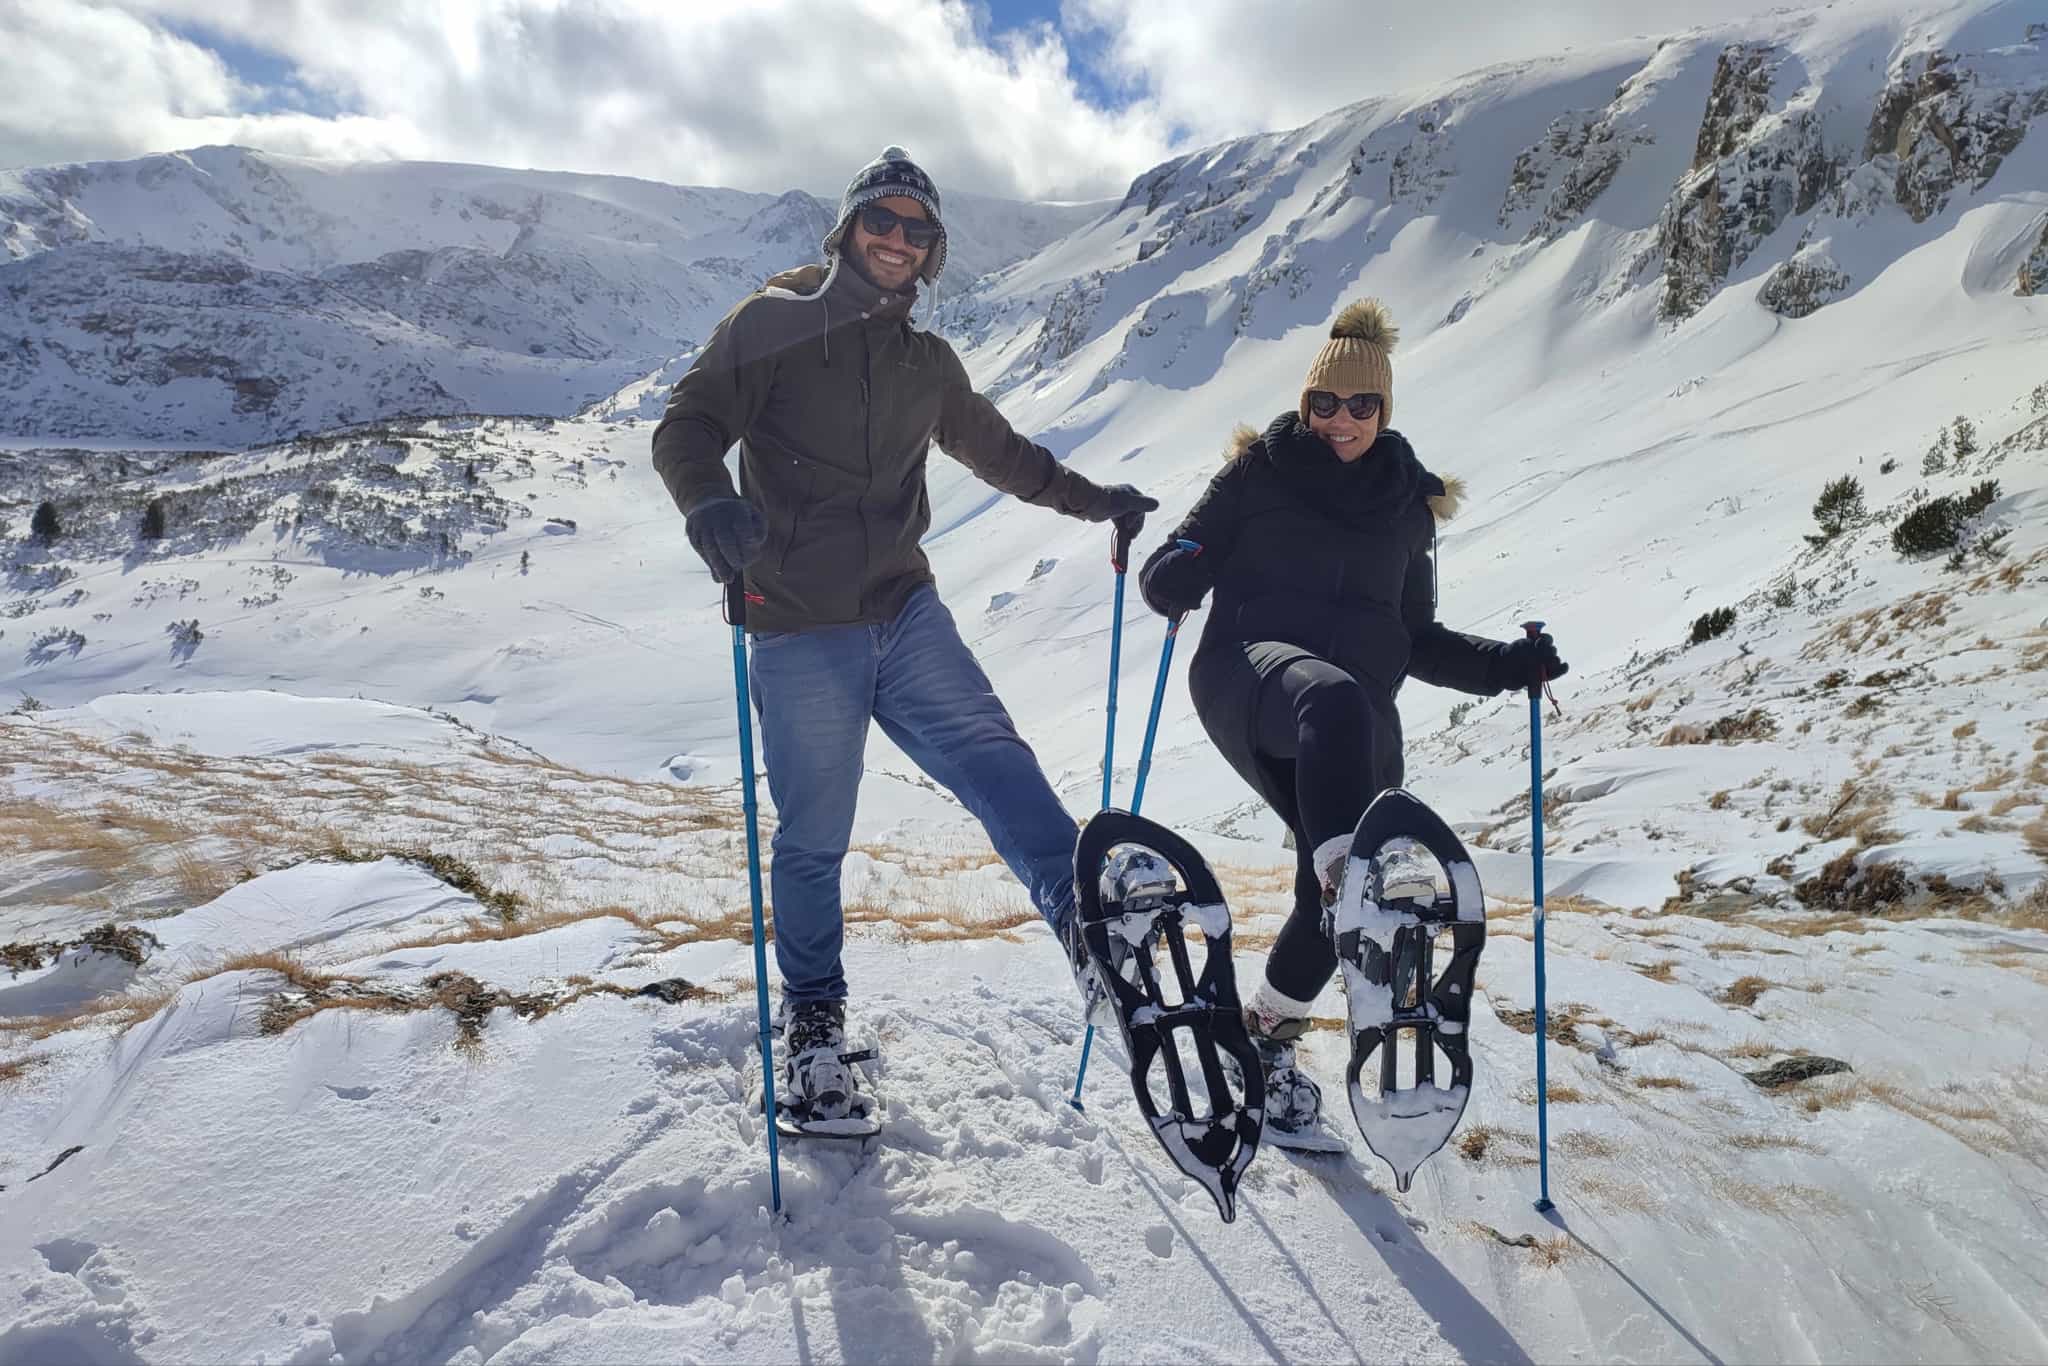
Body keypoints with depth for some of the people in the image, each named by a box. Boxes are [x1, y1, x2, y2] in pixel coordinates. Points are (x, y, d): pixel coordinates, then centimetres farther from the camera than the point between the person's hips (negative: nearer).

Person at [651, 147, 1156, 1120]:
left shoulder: (926, 363, 17)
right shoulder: (773, 324, 1)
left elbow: (997, 449, 30)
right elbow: (688, 425, -7)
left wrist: (1091, 500, 25)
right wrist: (708, 502, -29)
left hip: (905, 612, 4)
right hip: (800, 631, -4)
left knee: (992, 760, -19)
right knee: (814, 838, 4)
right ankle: (814, 1013, 24)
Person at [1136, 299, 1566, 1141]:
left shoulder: (1409, 504, 20)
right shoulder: (1257, 474, 10)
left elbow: (1416, 640, 24)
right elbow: (1172, 577, 7)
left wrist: (1505, 664, 8)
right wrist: (1172, 573, -18)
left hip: (1355, 712, 4)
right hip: (1252, 667, -3)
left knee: (1339, 890, -8)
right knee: (1335, 695, -39)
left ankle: (1270, 1028, 15)